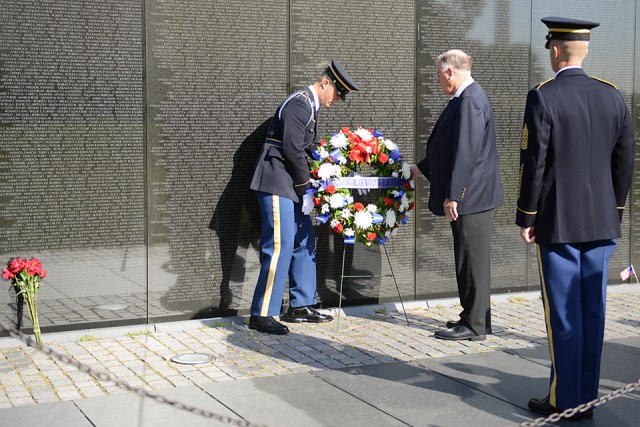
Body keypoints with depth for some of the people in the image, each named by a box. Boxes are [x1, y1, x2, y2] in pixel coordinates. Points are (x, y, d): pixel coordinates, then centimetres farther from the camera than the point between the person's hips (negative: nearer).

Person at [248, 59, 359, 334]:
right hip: (277, 183, -11)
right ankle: (261, 314, -5)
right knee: (280, 246, -11)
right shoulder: (299, 104, -14)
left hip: (291, 186, 11)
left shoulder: (309, 106, 18)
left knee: (304, 243, 13)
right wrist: (306, 188, -12)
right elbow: (293, 151, -19)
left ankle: (300, 306, 22)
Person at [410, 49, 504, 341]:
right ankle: (472, 317, 26)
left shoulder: (470, 101, -18)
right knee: (468, 260, 16)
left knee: (473, 260, -2)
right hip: (471, 196, 10)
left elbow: (466, 153, -23)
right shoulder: (466, 98, 14)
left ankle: (474, 326, 6)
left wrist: (453, 195, -22)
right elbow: (450, 147, 22)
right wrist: (421, 168, 27)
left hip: (471, 196, -10)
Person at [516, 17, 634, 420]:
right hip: (601, 222, 5)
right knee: (592, 310, 11)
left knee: (563, 313, 2)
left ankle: (565, 400, 10)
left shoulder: (543, 97, -11)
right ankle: (587, 397, 20)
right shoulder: (613, 96, 5)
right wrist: (615, 209, 17)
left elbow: (533, 163, -13)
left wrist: (526, 217, -5)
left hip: (558, 223, -5)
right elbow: (625, 161, 7)